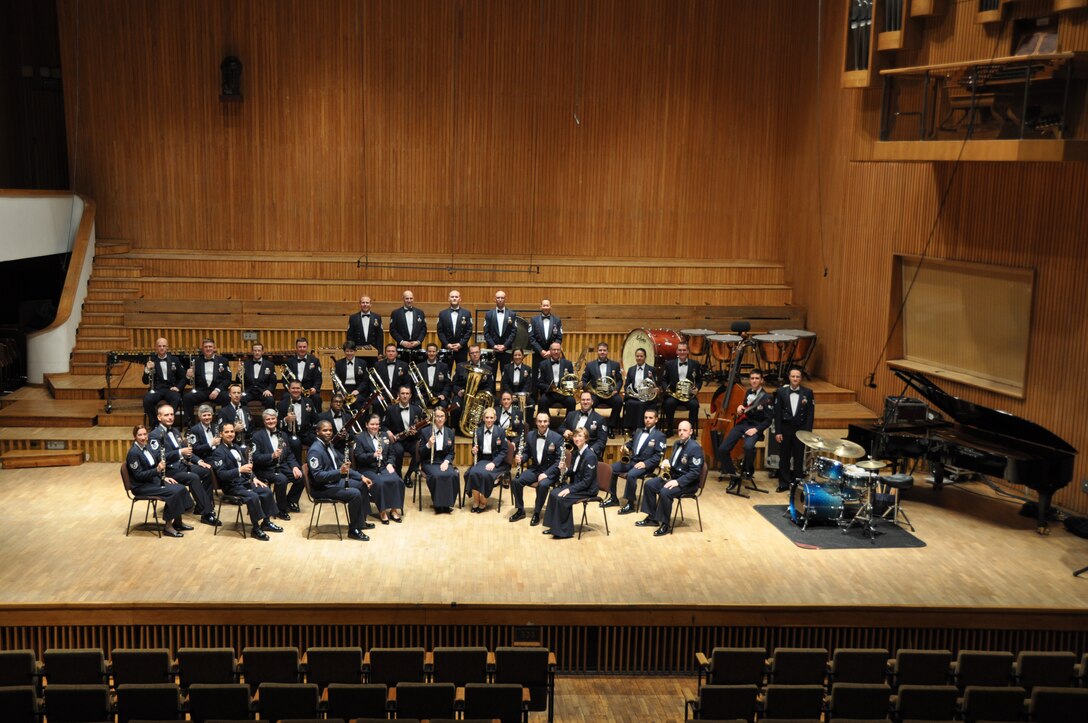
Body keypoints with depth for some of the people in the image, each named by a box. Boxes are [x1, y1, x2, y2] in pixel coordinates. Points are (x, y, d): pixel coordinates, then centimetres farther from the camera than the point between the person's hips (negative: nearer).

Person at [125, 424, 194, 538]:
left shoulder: (147, 447, 8)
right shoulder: (133, 453, -18)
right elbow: (138, 475, -21)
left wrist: (163, 477, 3)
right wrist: (157, 470, -28)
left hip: (154, 480, 8)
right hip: (141, 487, -8)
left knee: (181, 488, -7)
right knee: (173, 492, -24)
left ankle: (178, 522, 5)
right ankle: (168, 527, -14)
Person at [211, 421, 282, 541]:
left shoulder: (238, 449, 15)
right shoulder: (219, 453, -11)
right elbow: (221, 475, -20)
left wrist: (254, 478, 6)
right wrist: (240, 470, -31)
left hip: (244, 481, 8)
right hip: (231, 486, -8)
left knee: (267, 491, -9)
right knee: (253, 496, -30)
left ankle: (266, 522, 5)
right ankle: (256, 529, -18)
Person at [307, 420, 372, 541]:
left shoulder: (329, 445, 8)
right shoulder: (315, 450, -21)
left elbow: (341, 465, 15)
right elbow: (317, 476, -28)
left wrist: (361, 476, 5)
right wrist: (339, 472, -36)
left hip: (336, 480, 10)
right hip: (322, 488, -10)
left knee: (363, 485, 12)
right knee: (355, 494, -25)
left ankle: (361, 521, 21)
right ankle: (353, 530, -10)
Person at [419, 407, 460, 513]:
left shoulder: (450, 432, 8)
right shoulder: (425, 431, -1)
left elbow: (451, 452, 11)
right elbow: (421, 453, -2)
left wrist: (446, 461, -9)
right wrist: (428, 445, -22)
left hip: (444, 461, 3)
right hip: (430, 462, -3)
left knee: (453, 475, -29)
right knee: (437, 475, -34)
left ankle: (447, 504, -15)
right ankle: (438, 504, -19)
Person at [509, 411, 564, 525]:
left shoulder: (557, 438, -10)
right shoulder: (530, 435, 3)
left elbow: (559, 461, -12)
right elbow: (527, 453, 14)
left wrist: (546, 473, -22)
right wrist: (520, 458, -11)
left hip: (550, 471, -4)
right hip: (534, 469, 4)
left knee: (542, 485, -35)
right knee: (515, 481, -20)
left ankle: (536, 513, -14)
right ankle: (520, 510, -1)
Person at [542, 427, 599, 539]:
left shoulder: (590, 456, -19)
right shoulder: (575, 453, 8)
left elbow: (587, 481, -22)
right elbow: (572, 473, 14)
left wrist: (570, 489, -24)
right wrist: (564, 471, -8)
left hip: (587, 489, -8)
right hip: (576, 485, 8)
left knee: (562, 498, -24)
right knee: (553, 493, -9)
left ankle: (565, 531, -12)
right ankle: (554, 526, -1)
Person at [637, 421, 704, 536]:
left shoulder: (695, 448, -20)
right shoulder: (677, 443, 8)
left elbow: (695, 472, -24)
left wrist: (678, 482, -29)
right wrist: (667, 463, 0)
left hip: (687, 482, -9)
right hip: (673, 475, 9)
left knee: (665, 492, -31)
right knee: (649, 484, -1)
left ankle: (665, 524, -15)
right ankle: (652, 518, 7)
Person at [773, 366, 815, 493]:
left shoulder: (808, 392, -1)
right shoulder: (781, 391, 0)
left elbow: (810, 414, -1)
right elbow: (777, 413, -1)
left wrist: (808, 432, -8)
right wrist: (777, 432, -6)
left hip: (800, 430, -1)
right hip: (785, 429, 1)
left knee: (798, 458, 5)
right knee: (784, 457, 7)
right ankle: (784, 483, 17)